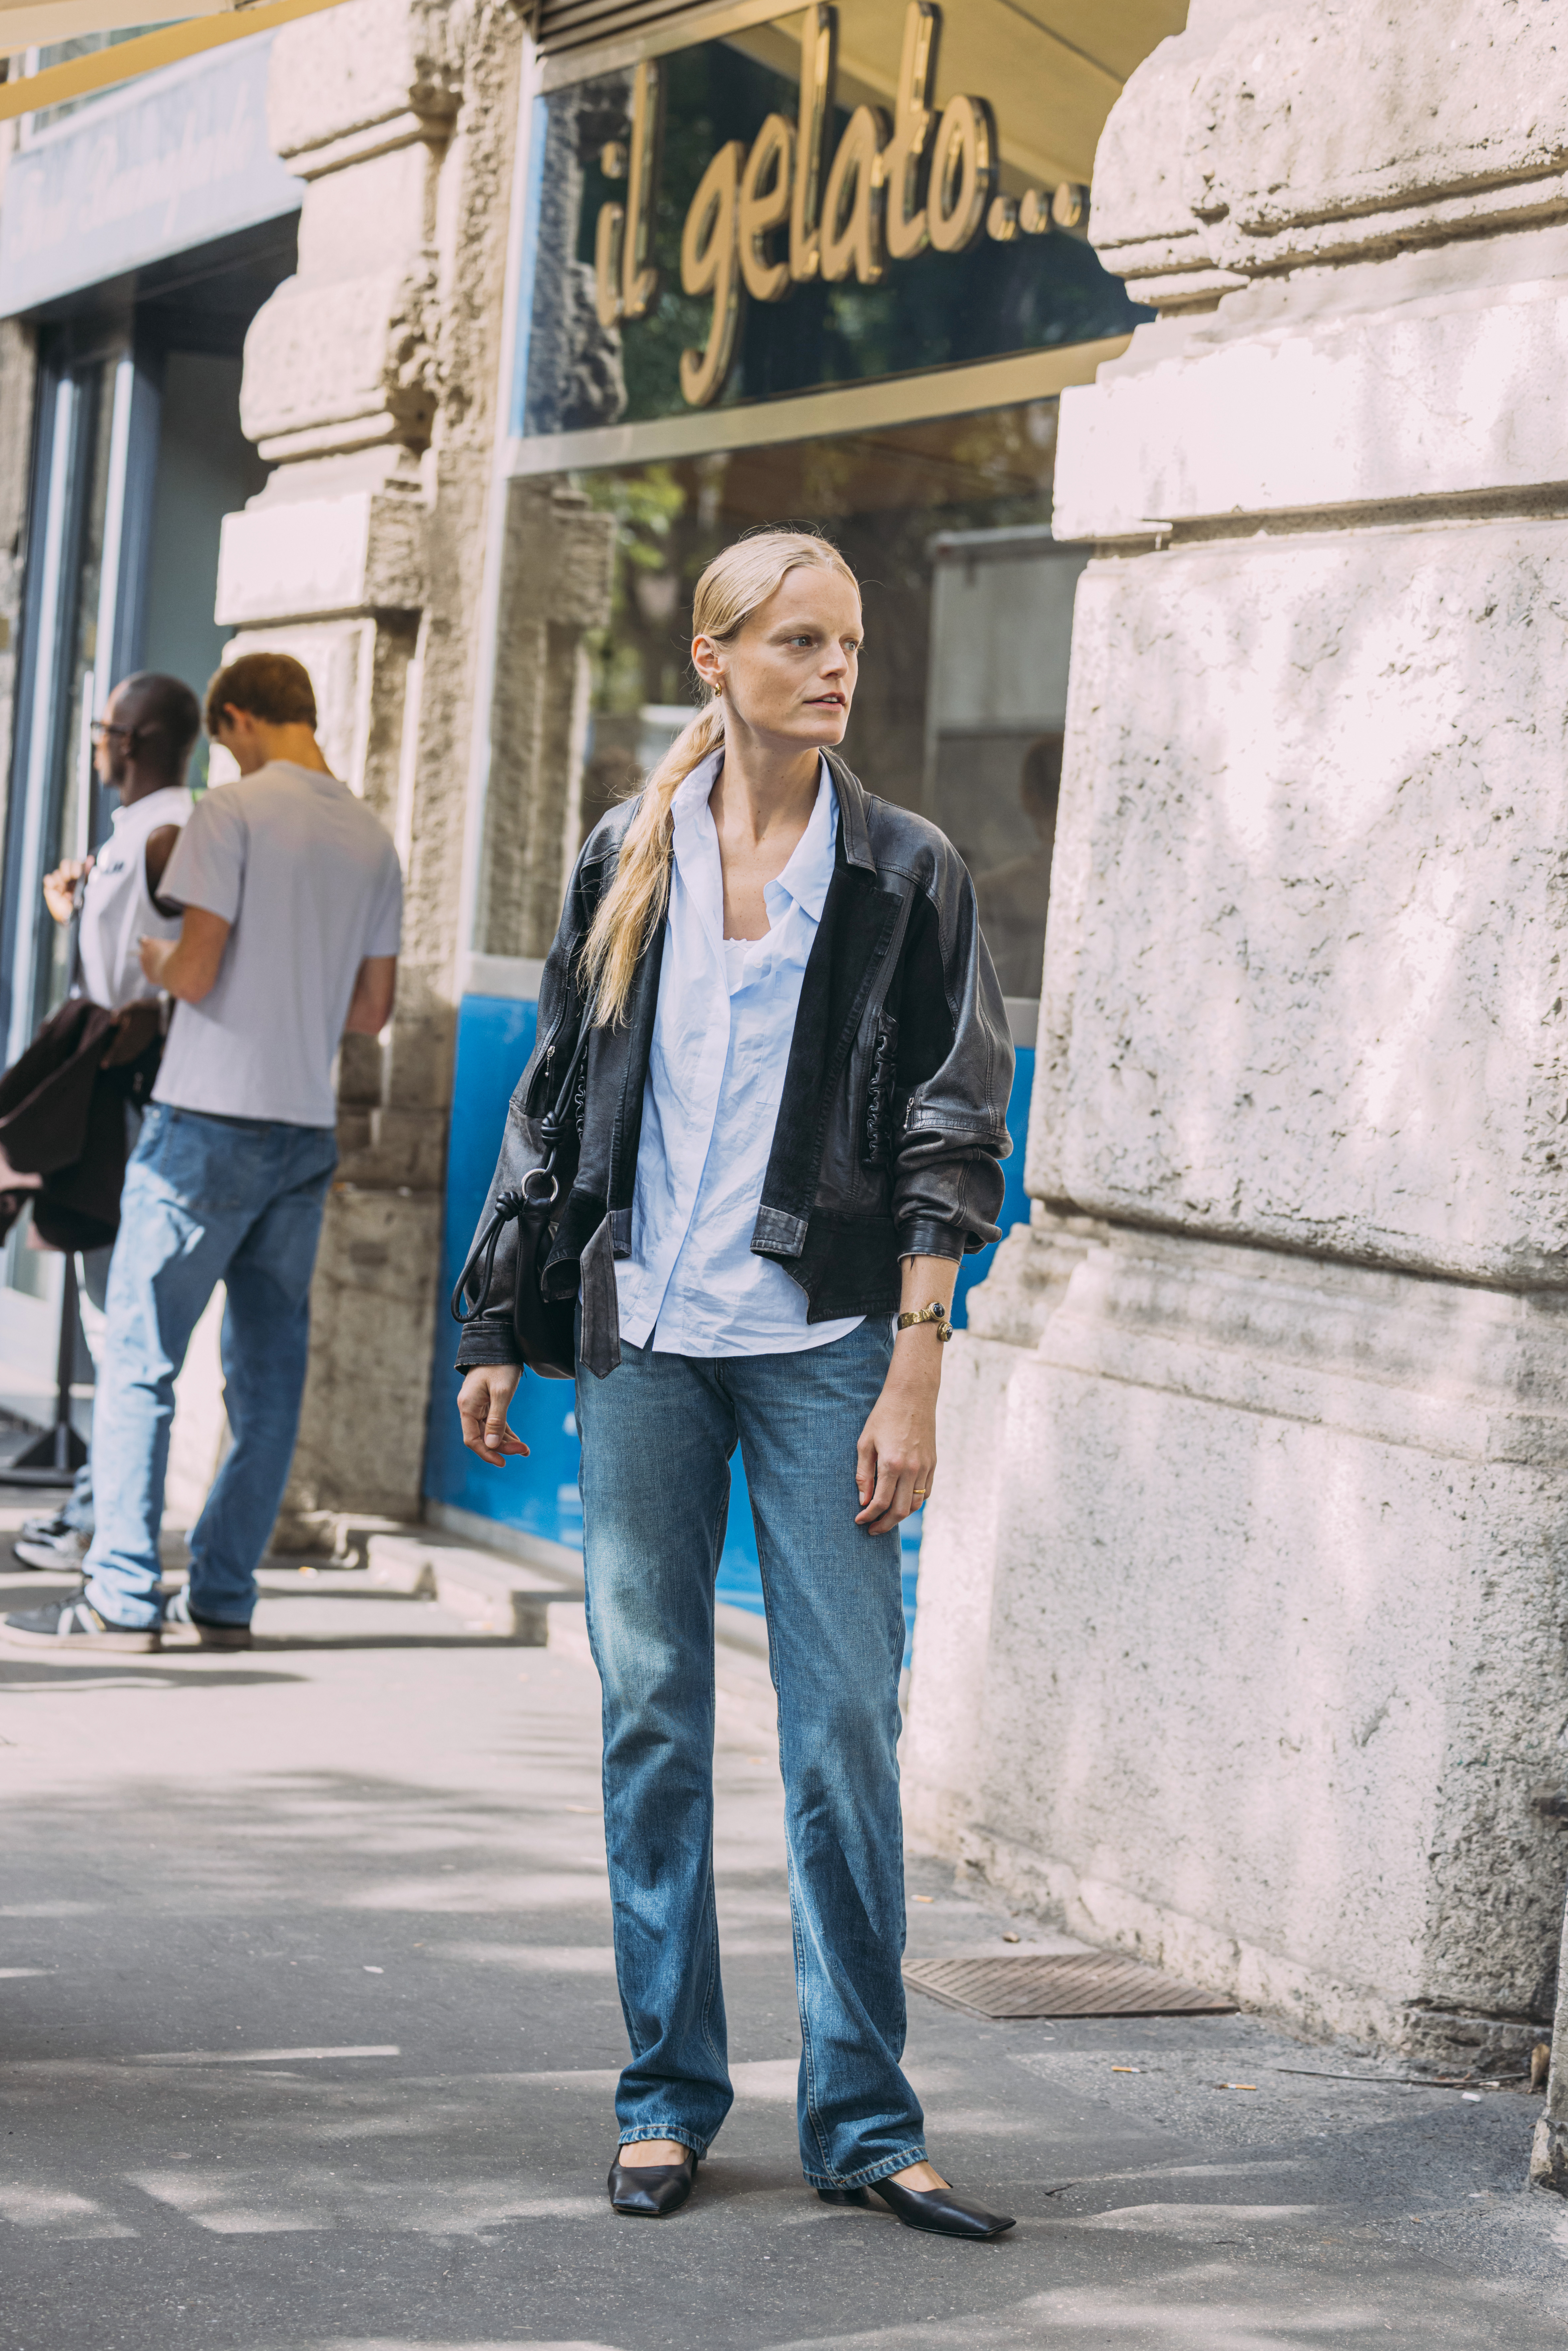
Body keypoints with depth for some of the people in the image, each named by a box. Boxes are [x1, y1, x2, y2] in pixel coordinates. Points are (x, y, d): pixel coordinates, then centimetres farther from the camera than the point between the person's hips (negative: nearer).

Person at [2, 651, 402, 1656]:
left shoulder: (236, 811, -9)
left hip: (210, 1120, -6)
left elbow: (196, 971, -14)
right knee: (270, 1368, 8)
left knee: (141, 1358, -1)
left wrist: (150, 956, 7)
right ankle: (225, 1598, 11)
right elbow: (373, 1011, 12)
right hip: (309, 1131, 6)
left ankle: (122, 1598, -3)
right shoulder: (374, 839, 10)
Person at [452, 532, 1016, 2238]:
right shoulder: (627, 862, 9)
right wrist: (498, 1328, 10)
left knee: (844, 1723, -2)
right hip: (640, 1341, 2)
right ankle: (667, 2097, 16)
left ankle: (862, 2118, 6)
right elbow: (553, 1100, 14)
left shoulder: (905, 875, 2)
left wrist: (914, 1379, -9)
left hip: (820, 1344, -2)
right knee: (650, 1712, 5)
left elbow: (950, 1140, -1)